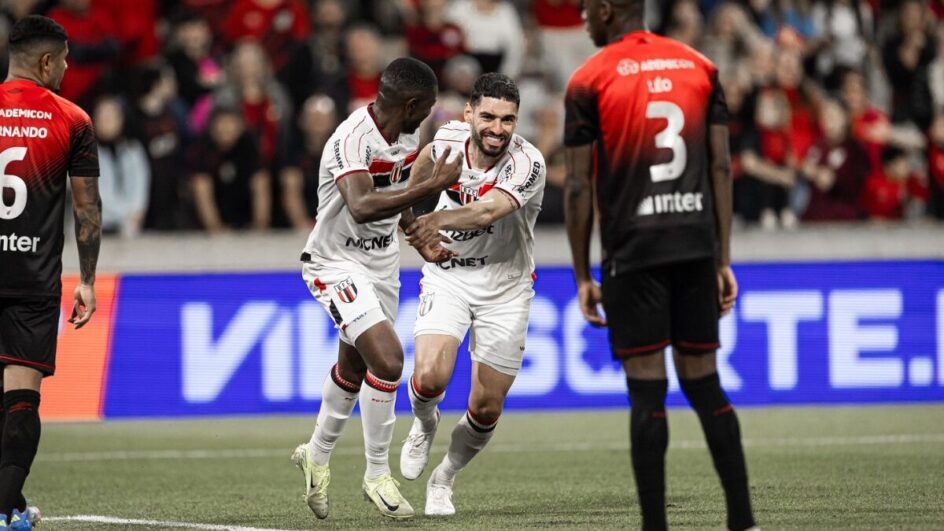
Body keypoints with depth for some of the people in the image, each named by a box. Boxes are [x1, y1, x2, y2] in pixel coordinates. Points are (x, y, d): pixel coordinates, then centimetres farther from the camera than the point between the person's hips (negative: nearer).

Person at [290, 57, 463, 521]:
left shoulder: (408, 135, 0)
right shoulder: (352, 139, -28)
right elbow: (362, 207, -43)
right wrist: (432, 186, -43)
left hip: (381, 262, 9)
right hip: (337, 265, -9)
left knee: (354, 367, 21)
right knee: (387, 359, -21)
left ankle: (317, 455, 43)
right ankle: (377, 475, -7)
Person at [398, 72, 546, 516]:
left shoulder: (527, 163, -24)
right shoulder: (449, 138, -11)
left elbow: (489, 211, -43)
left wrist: (440, 220, -61)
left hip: (505, 287, -1)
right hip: (447, 277, 1)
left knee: (486, 408, 1)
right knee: (430, 376, -23)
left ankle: (444, 479, 29)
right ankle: (424, 425, 13)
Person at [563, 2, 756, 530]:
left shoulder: (589, 81, -2)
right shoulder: (700, 67, 10)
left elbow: (579, 186, -3)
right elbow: (722, 167, 8)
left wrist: (583, 276, 3)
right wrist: (723, 260, 12)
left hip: (633, 253, -4)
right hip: (697, 247, 4)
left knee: (647, 390, -3)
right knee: (703, 382, 10)